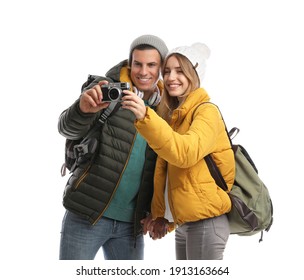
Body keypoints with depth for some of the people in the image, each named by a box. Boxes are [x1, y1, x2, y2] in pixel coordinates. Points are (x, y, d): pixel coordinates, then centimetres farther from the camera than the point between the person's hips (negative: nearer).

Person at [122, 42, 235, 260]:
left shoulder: (206, 111, -10)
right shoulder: (173, 114, 16)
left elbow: (186, 152, -30)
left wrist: (146, 117, -38)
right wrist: (160, 215, 11)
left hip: (204, 221, -8)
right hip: (184, 222, 8)